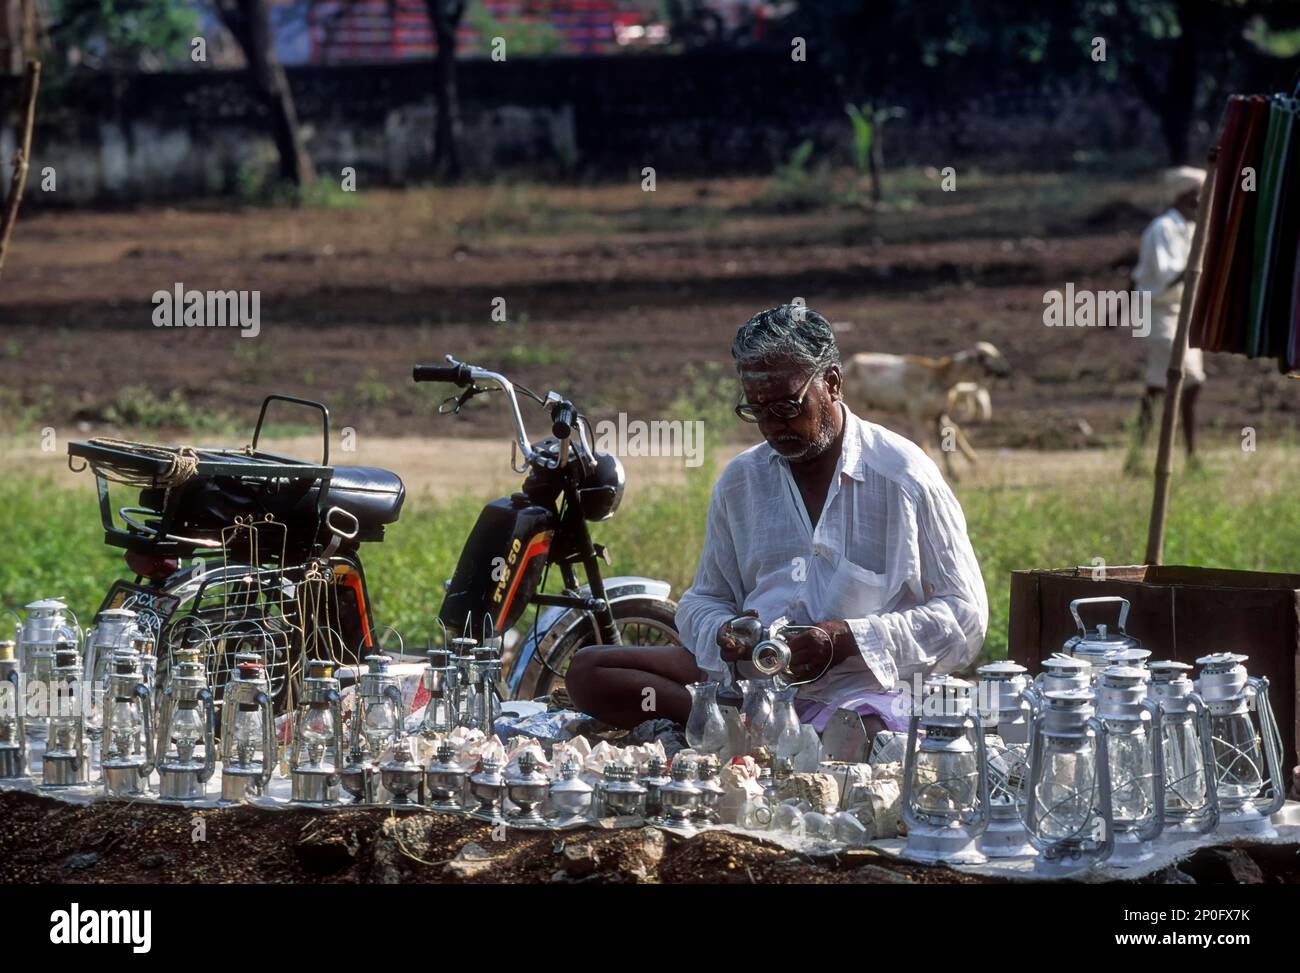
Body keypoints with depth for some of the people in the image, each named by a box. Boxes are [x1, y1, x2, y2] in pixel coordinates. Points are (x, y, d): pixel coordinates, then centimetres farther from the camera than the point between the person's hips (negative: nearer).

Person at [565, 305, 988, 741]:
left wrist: (849, 639, -16)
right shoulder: (741, 480, 15)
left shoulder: (903, 476, -1)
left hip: (861, 689, -6)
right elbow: (704, 602, 22)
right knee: (587, 672, -15)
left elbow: (966, 616, -3)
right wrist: (725, 635, -5)